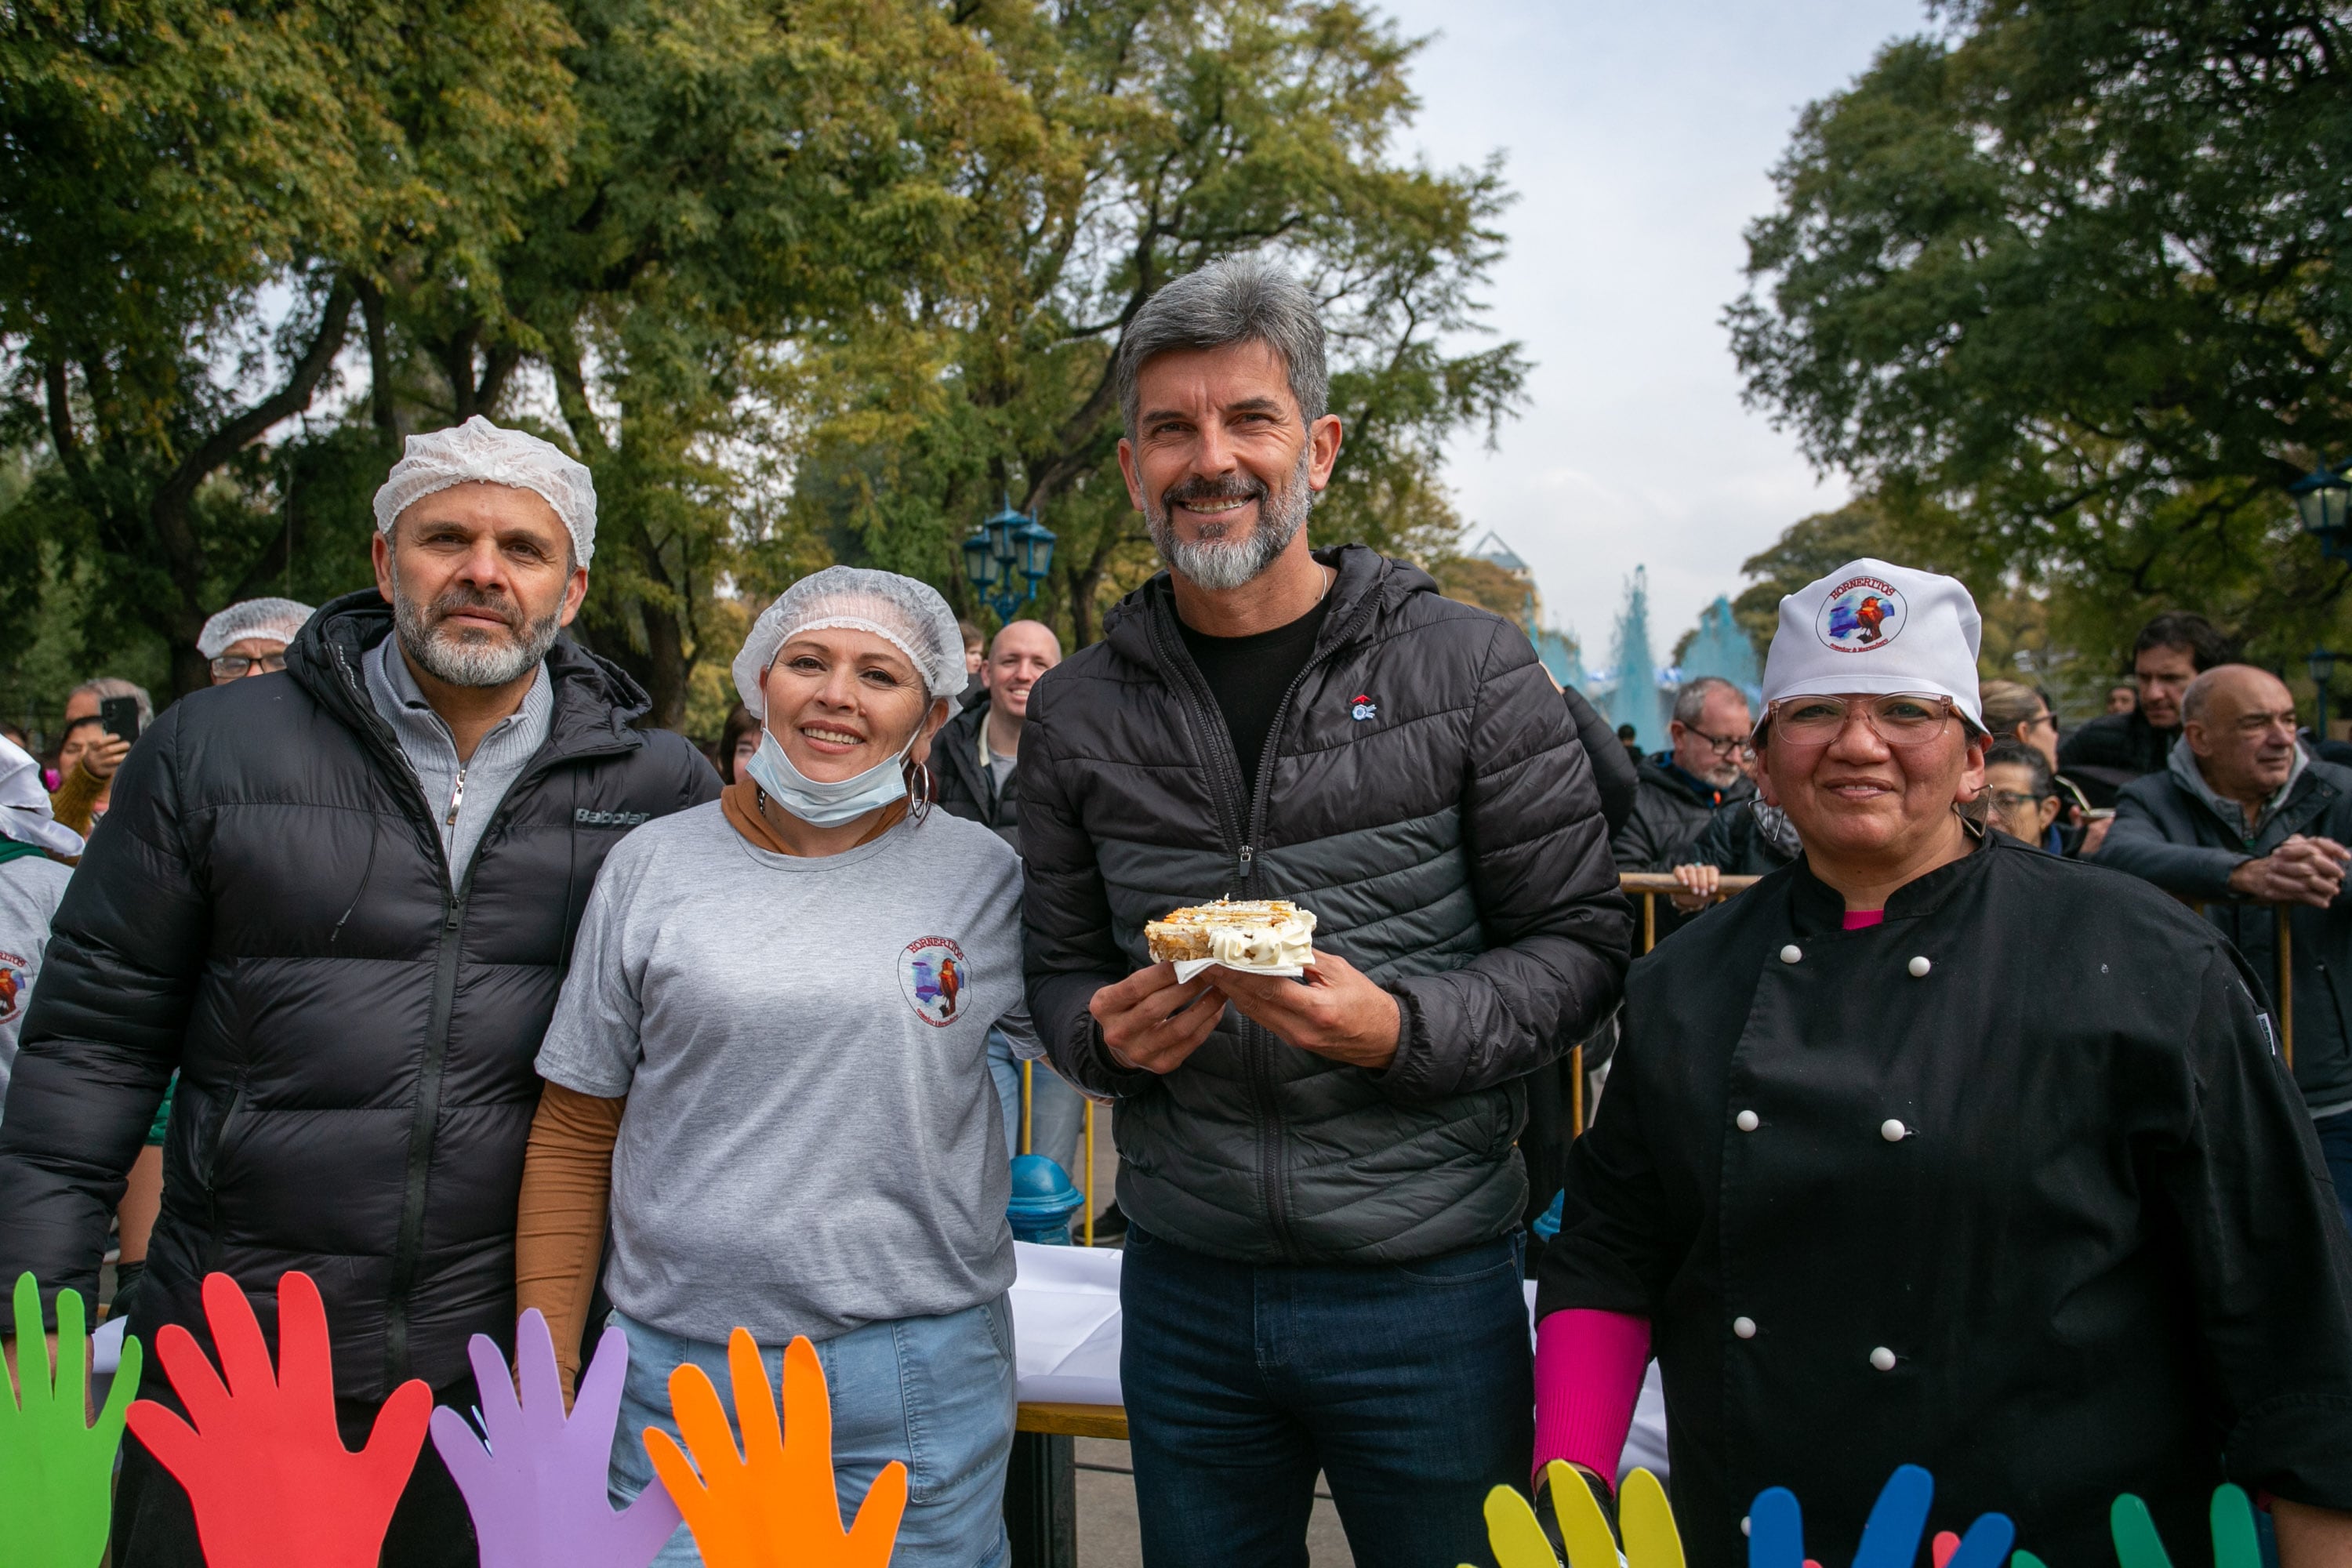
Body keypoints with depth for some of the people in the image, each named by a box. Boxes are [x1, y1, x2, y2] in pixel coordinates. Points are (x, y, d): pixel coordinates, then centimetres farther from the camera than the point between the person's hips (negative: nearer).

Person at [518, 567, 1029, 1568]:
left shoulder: (985, 875, -1)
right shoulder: (655, 864, 1)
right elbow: (574, 1136, 5)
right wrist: (547, 1375, 4)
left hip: (921, 1379, 0)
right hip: (678, 1369, 1)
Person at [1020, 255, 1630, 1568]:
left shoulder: (1470, 668, -6)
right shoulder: (1078, 712, 3)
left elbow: (1581, 942, -4)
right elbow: (1059, 971, 10)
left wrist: (1402, 1027, -20)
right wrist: (1108, 1031, -12)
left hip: (1427, 1287, -2)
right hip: (1184, 1290, 3)